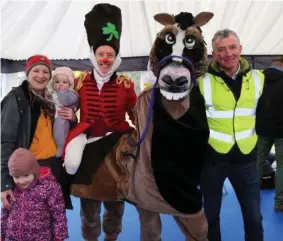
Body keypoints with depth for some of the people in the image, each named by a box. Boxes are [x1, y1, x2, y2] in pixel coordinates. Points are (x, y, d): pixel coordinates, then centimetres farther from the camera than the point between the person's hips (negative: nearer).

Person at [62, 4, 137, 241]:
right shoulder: (80, 81, 1)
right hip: (88, 152, 0)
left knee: (115, 205, 17)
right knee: (88, 207, 10)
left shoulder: (126, 84, -1)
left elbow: (136, 116, 6)